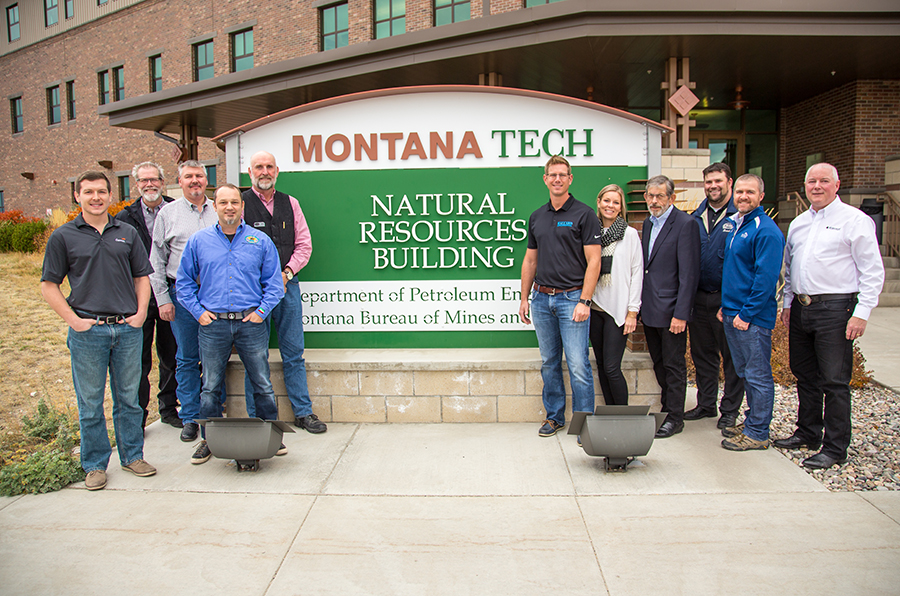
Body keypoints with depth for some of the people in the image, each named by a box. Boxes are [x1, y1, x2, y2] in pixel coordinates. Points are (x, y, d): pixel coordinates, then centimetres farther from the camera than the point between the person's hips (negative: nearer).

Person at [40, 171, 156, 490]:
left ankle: (132, 455, 24)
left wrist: (140, 313, 1)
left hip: (127, 329, 2)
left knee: (128, 398, 11)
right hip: (87, 330, -2)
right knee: (90, 403, 6)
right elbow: (49, 285, 3)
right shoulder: (64, 236, 2)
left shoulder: (127, 233, 10)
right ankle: (95, 464, 20)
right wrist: (73, 319, -7)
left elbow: (142, 276, 14)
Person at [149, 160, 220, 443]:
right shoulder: (168, 213, 7)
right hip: (183, 294, -1)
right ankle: (190, 418, 16)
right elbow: (156, 260, 5)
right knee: (186, 359, 5)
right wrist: (163, 299, -2)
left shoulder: (219, 212, 10)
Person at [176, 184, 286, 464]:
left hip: (251, 323, 0)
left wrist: (262, 311, -4)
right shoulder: (198, 241, 7)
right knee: (210, 387, 8)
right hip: (213, 325, 1)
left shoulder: (260, 241, 5)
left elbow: (274, 282, 7)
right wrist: (198, 311, 0)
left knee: (262, 385, 5)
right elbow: (184, 282, 12)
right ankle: (209, 440, 22)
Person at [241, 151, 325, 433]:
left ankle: (303, 412, 16)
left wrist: (286, 272, -6)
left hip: (288, 284, 3)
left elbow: (304, 244, 9)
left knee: (294, 353, 7)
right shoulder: (240, 204, 0)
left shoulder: (290, 204, 11)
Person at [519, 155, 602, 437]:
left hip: (571, 297, -5)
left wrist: (584, 301, -15)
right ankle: (554, 416, 24)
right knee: (549, 363, 12)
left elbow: (593, 261, -8)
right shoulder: (537, 217, 12)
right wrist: (524, 298, 13)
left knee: (578, 365, -5)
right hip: (542, 298, 5)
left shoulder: (584, 214, -4)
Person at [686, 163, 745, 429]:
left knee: (732, 356, 6)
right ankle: (706, 404, 27)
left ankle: (730, 409, 19)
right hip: (698, 297, 5)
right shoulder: (696, 218, 10)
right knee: (702, 354, 14)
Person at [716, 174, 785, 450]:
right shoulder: (734, 225, 14)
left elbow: (766, 277, -19)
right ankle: (751, 422, 30)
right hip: (732, 314, 9)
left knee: (758, 376, 1)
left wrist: (746, 314, -19)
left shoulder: (766, 230, -14)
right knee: (744, 373, 18)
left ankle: (757, 433, 10)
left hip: (753, 317, -9)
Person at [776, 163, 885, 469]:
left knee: (835, 381, -2)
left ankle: (835, 448, 8)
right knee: (805, 375, 15)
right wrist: (788, 304, 16)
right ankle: (808, 433, 30)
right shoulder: (798, 223, 15)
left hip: (835, 308, -6)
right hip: (800, 308, 7)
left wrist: (861, 313, -13)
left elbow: (873, 271, -7)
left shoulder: (855, 220, -4)